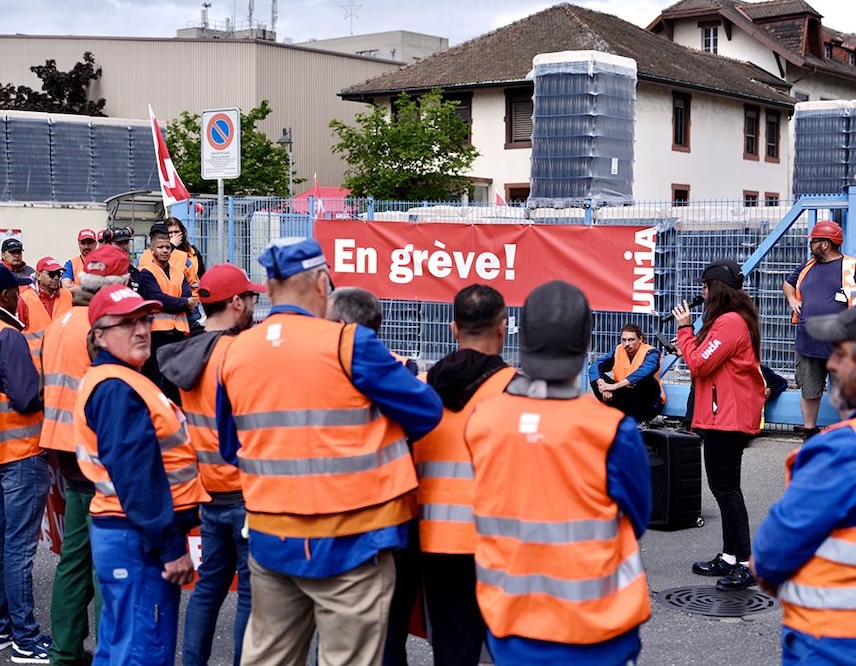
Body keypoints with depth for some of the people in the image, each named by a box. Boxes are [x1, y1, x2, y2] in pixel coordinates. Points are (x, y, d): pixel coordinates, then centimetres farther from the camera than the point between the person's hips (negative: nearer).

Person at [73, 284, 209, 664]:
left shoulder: (124, 382, 17)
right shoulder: (117, 389, -16)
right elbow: (136, 478, -22)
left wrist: (170, 538, 16)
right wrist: (171, 546, -21)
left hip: (123, 534, 11)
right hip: (139, 539, -11)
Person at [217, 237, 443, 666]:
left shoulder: (235, 353, 3)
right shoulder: (349, 343, -12)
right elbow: (426, 411, -5)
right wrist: (373, 433, 14)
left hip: (269, 537, 5)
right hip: (348, 542, -5)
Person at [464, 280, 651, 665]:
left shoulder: (480, 421, -8)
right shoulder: (611, 430, -16)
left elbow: (485, 512, 5)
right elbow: (635, 521, -1)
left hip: (508, 617, 3)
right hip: (594, 623, -3)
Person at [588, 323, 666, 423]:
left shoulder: (651, 352, -13)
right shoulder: (618, 350, 0)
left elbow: (644, 372, -35)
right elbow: (595, 367, -9)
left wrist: (615, 386, -41)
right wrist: (602, 385, -31)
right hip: (625, 397, 4)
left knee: (646, 379, -35)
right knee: (597, 377, -14)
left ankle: (634, 419, -24)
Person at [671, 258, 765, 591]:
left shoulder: (730, 322, -17)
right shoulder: (736, 319, 17)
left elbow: (699, 363, -18)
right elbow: (707, 357, 17)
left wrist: (685, 328, -8)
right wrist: (689, 331, 5)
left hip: (727, 418, -11)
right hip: (725, 416, 11)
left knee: (725, 488, -9)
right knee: (725, 486, 15)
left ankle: (745, 565, -7)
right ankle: (729, 558, 22)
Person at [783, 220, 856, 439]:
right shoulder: (808, 266, 14)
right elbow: (788, 283, 31)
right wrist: (792, 299, 12)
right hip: (807, 344, 5)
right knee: (809, 392, 12)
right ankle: (810, 433, 26)